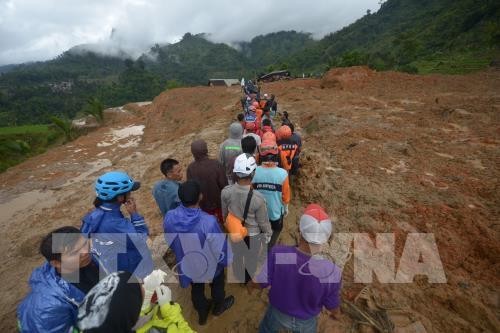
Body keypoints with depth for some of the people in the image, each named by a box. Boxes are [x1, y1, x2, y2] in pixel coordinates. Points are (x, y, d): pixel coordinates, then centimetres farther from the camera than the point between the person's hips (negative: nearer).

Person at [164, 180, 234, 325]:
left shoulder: (169, 217, -26)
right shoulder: (208, 222, -40)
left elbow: (170, 242, -5)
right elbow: (221, 248, -26)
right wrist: (226, 260, -4)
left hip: (187, 264, 3)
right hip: (209, 264, -3)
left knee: (196, 289, 31)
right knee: (217, 284, 30)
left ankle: (202, 313, 59)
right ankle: (219, 306, 59)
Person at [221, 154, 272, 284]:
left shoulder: (226, 192, -26)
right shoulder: (258, 199, -37)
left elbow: (224, 213, -7)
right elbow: (263, 222, -19)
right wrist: (268, 234, 2)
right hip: (253, 234, -2)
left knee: (237, 256, 32)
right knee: (251, 258, 30)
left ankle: (239, 277, 60)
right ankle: (249, 277, 60)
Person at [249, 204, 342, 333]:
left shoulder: (278, 254, -37)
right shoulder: (332, 272, -36)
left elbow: (261, 283, -21)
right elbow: (332, 306, -16)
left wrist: (250, 284, 3)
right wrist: (335, 312, 9)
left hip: (278, 312, 0)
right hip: (306, 321, 1)